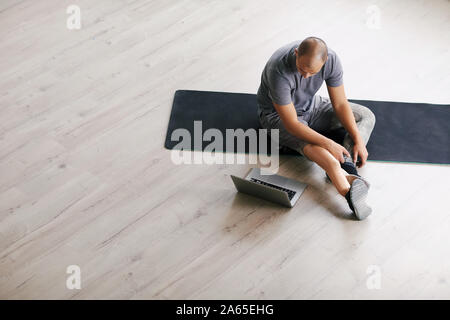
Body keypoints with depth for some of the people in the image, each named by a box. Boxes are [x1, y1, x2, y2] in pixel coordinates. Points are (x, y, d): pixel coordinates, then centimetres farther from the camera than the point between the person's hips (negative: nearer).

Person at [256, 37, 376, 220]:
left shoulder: (331, 59, -22)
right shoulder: (279, 71, -37)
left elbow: (340, 104, -12)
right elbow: (291, 124, -34)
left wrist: (358, 140, -21)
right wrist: (329, 144, -40)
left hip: (311, 105, 6)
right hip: (277, 115, -6)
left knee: (365, 115, -5)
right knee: (310, 142, -37)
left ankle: (346, 169, -32)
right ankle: (348, 191, -60)